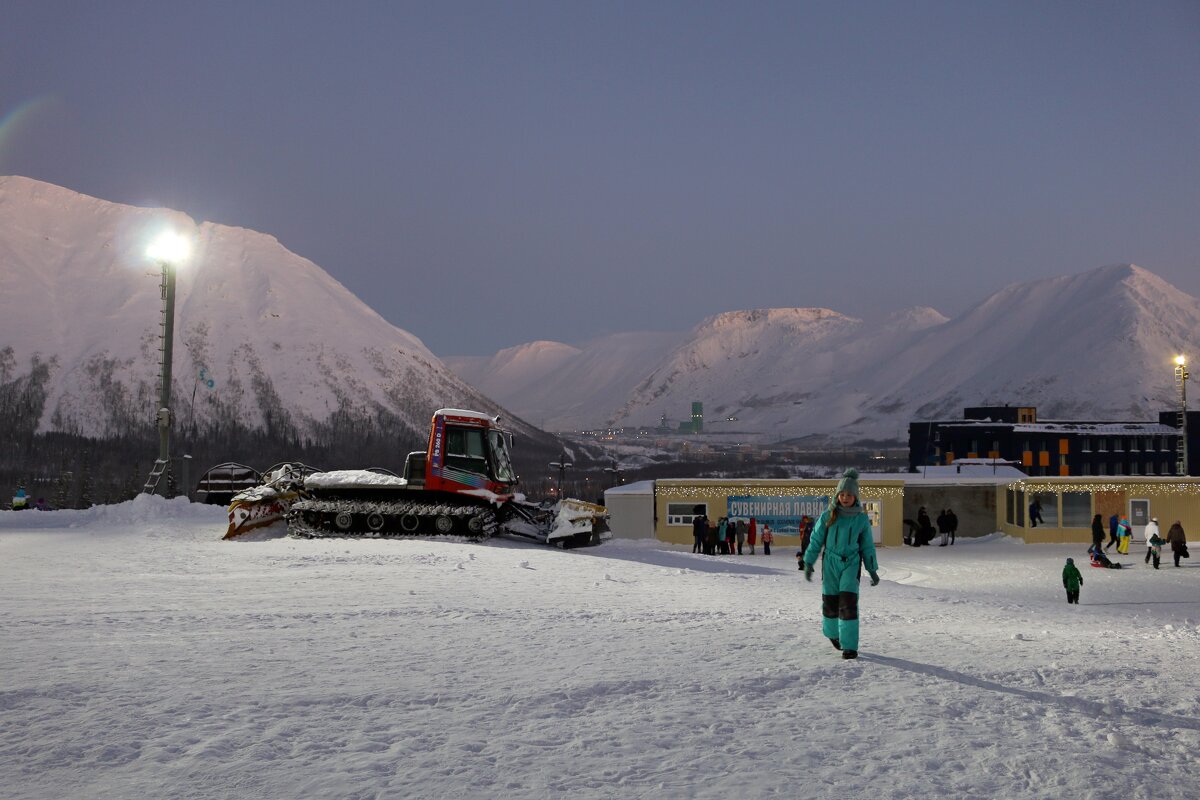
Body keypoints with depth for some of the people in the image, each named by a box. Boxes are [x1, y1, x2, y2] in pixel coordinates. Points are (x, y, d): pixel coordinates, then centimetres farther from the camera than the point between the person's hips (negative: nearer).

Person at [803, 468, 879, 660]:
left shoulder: (861, 519, 1)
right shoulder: (828, 516, -2)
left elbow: (867, 546, 10)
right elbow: (816, 540, 4)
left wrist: (872, 569, 11)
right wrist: (808, 563, 3)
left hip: (851, 563, -1)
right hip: (830, 562, 1)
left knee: (848, 603, -12)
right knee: (830, 602, 5)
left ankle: (849, 646, -8)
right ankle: (832, 632, 35)